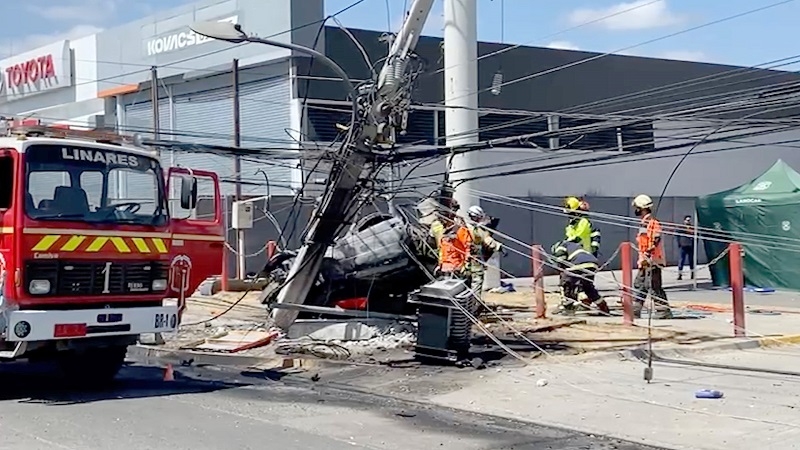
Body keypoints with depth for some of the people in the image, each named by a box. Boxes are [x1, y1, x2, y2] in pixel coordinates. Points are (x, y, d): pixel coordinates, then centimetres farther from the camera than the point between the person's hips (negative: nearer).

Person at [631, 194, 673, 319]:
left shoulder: (652, 222, -14)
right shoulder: (644, 222, 18)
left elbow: (655, 241, -22)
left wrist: (647, 256, -26)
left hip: (652, 260, -11)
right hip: (644, 261, 11)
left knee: (654, 286, -9)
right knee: (639, 285, 12)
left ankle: (663, 310, -4)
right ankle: (635, 310, 17)